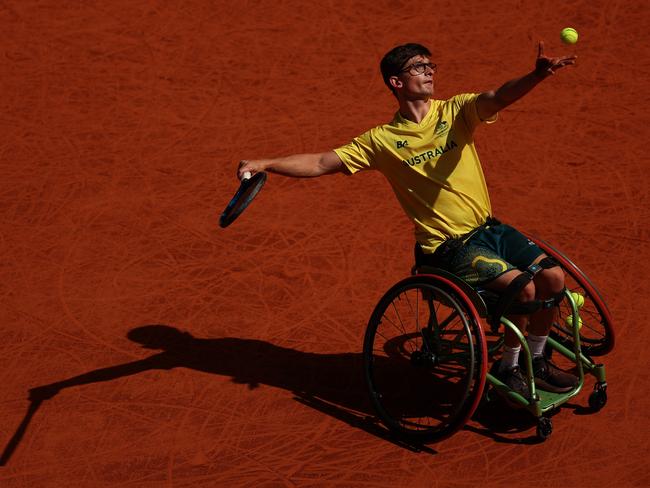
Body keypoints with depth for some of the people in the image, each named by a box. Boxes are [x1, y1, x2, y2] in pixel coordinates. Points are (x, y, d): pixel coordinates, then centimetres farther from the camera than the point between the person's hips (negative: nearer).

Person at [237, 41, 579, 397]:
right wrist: (265, 164, -14)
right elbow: (321, 163, -2)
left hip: (488, 229, 5)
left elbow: (498, 98, -18)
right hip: (447, 247, -5)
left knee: (552, 277, -10)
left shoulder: (455, 111, 2)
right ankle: (506, 368, 2)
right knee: (523, 287, -23)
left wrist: (537, 75, -39)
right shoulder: (382, 140, -3)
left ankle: (537, 360, 15)